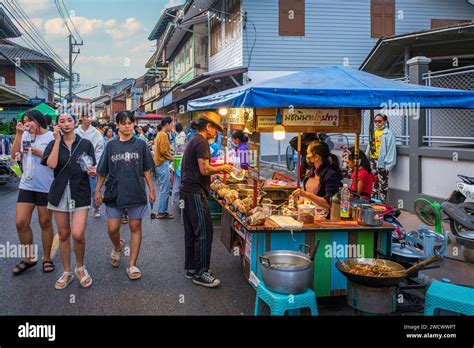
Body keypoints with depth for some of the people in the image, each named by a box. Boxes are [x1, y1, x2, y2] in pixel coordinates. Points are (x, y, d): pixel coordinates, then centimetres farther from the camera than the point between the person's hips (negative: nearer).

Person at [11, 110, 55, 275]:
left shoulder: (51, 137, -5)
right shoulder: (25, 136, 4)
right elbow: (14, 154, -6)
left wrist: (41, 154, -18)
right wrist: (18, 134, -11)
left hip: (46, 187, -3)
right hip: (27, 185, 4)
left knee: (45, 223, 9)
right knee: (21, 223, 1)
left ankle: (47, 258, 24)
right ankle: (29, 258, 20)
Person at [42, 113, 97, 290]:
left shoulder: (85, 144, 3)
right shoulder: (53, 144, 5)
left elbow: (93, 168, 7)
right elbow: (51, 164, -13)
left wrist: (92, 171, -16)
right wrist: (57, 140, -12)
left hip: (80, 192, -2)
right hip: (60, 192, 2)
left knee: (78, 234, -13)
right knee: (63, 235, 9)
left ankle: (80, 267, 13)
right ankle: (66, 272, 25)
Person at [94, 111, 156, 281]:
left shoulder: (140, 144, 2)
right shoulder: (111, 145, 4)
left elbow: (146, 170, 6)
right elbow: (103, 171, 8)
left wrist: (151, 189, 3)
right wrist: (97, 190, 6)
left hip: (136, 192, 0)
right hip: (115, 192, 1)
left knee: (135, 227, 4)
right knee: (112, 229, 0)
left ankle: (132, 265, 12)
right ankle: (117, 246, 36)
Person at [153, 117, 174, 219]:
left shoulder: (160, 134, 16)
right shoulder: (164, 135, -15)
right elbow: (164, 151, -20)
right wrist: (172, 158, -6)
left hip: (160, 163, 10)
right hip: (163, 164, -10)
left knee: (165, 188, 15)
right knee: (165, 189, -4)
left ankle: (163, 210, 21)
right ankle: (162, 212, 2)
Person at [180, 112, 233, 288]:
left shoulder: (193, 141, 20)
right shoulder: (201, 142, -12)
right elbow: (205, 169, -19)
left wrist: (218, 170, 18)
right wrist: (221, 168, -4)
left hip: (186, 191, 11)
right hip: (195, 192, -11)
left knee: (191, 232, 15)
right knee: (204, 233, -7)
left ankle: (190, 269, 22)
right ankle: (200, 273, -3)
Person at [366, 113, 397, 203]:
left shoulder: (388, 133, -9)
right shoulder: (373, 132, 13)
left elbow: (391, 149, -13)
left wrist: (388, 164, -17)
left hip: (382, 161, -7)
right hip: (373, 160, 7)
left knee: (383, 183, 0)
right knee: (374, 182, 13)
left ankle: (382, 201, 6)